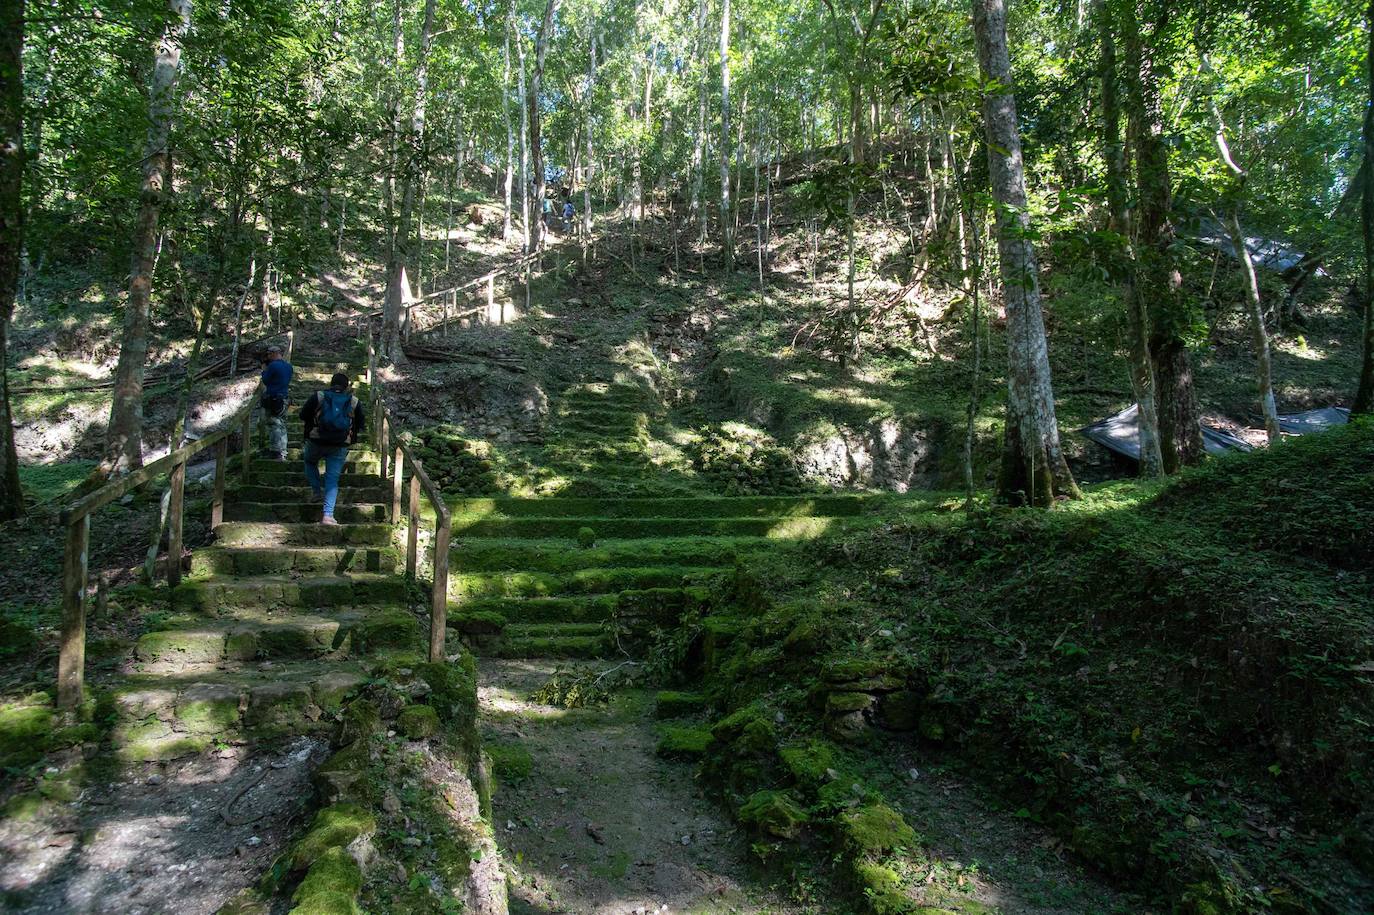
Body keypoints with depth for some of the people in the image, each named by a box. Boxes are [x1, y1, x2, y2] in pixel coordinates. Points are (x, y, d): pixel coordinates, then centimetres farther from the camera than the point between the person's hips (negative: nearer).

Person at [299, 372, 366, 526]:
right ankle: (328, 515, -6)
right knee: (333, 479, 4)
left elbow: (303, 416, 3)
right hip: (340, 446, 1)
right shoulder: (355, 402, 1)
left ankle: (316, 491, 23)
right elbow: (360, 426, 8)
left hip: (316, 442, 0)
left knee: (310, 463, 32)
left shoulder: (318, 397, -2)